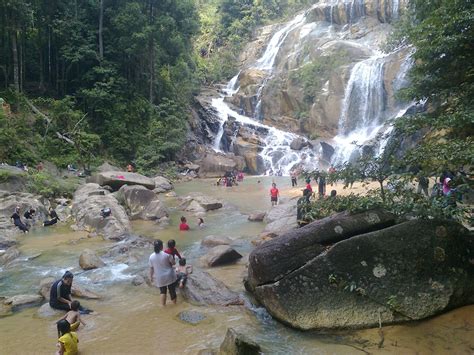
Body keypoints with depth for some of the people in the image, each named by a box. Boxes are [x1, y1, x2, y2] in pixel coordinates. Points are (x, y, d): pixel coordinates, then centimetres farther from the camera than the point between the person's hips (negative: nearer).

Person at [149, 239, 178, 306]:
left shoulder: (151, 257, -11)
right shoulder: (166, 254, -17)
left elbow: (151, 268, -2)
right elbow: (173, 263, -6)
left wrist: (151, 277, 12)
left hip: (159, 278, 1)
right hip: (169, 276, -1)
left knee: (162, 291, 20)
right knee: (172, 290, 16)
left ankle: (163, 304, 20)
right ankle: (174, 302, 32)